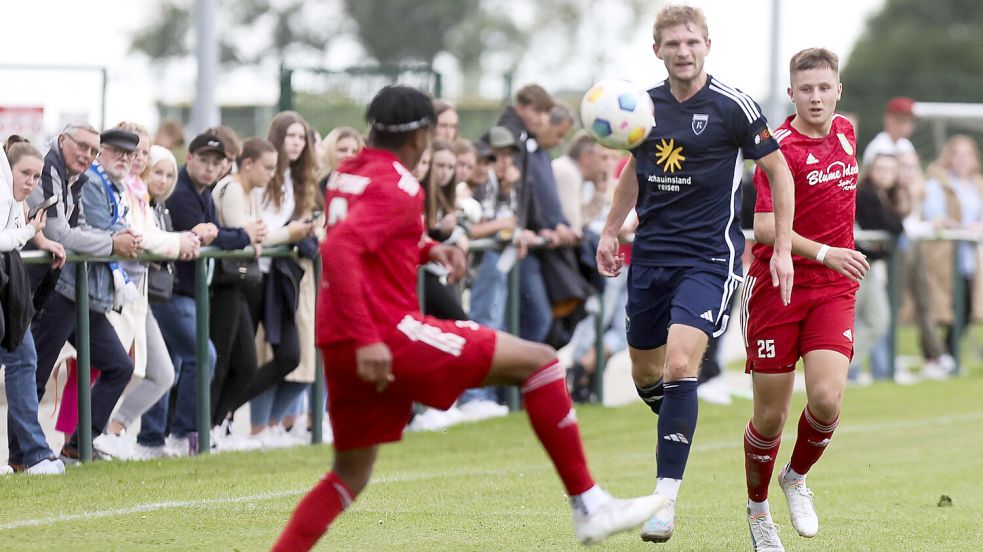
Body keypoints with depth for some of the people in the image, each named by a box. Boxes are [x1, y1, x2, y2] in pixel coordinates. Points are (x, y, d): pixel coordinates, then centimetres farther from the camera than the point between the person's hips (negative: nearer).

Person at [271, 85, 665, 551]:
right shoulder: (395, 186, -12)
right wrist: (366, 340, -30)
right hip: (388, 336, -9)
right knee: (538, 360, -2)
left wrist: (428, 249, 17)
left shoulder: (349, 174, 15)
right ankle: (589, 507, -4)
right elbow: (338, 249, -26)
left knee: (350, 476, 21)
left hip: (340, 348, 9)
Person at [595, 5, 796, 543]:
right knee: (645, 373, 11)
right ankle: (680, 432, 43)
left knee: (679, 364, -21)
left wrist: (783, 249, -5)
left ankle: (665, 499, -17)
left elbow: (778, 171, -2)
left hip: (708, 259, -6)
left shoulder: (733, 106, -10)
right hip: (650, 255, 6)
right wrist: (610, 230, 20)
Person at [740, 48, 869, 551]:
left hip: (834, 290, 4)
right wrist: (824, 253, -33)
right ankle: (757, 508, 25)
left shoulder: (845, 132, 7)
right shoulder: (780, 148, -13)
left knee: (826, 398, -18)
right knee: (770, 415, 1)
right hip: (776, 286, -4)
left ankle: (797, 476, 12)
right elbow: (764, 228, -22)